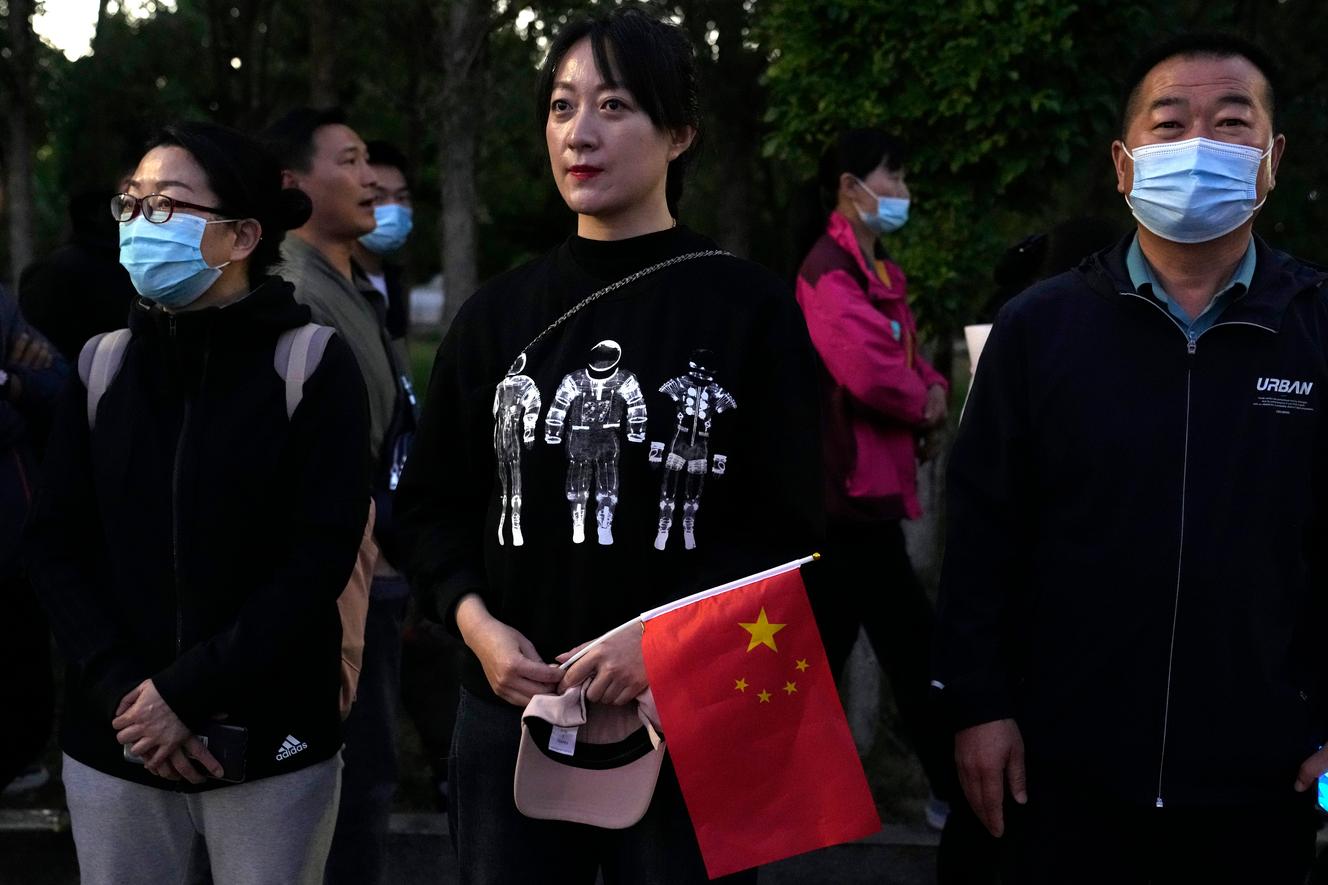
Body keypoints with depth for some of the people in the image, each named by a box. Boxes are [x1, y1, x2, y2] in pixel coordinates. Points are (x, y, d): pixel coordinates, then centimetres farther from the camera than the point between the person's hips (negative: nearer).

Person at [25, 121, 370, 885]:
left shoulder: (313, 365, -5)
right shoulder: (102, 366, 5)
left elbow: (322, 559, -11)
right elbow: (56, 547, 3)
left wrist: (186, 692, -15)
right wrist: (120, 694, -11)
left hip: (270, 743, -3)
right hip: (115, 742, 3)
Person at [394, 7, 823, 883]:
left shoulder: (751, 309, -2)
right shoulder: (499, 312, 9)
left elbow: (789, 528, -5)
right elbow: (434, 503, 11)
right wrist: (475, 622, -7)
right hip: (511, 718, 3)